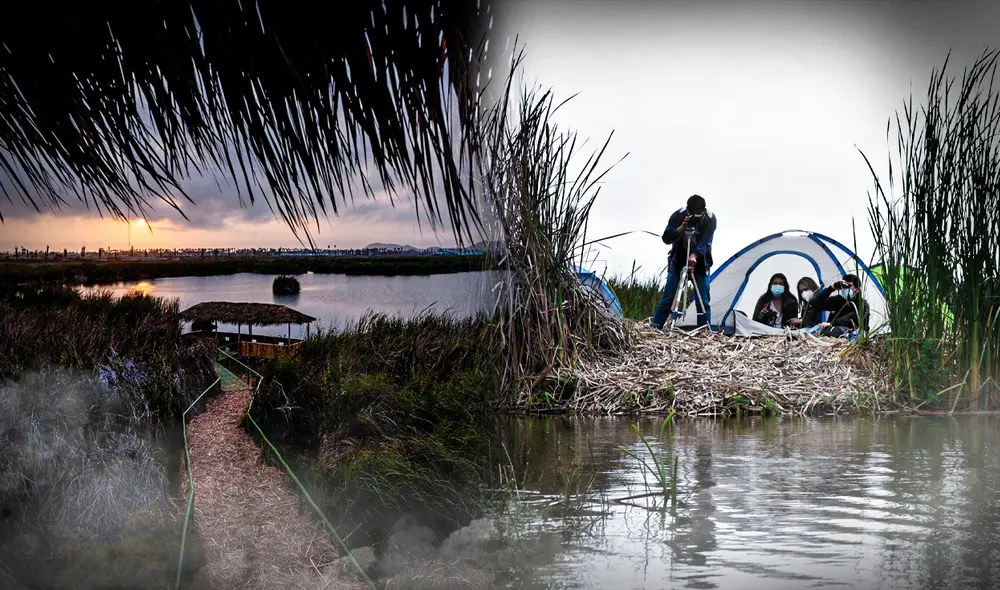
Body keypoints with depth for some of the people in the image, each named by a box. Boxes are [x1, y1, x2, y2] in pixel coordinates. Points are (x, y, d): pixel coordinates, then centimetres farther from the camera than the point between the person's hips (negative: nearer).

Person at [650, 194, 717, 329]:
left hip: (699, 263, 0)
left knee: (703, 301, -5)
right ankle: (654, 327, -3)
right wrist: (682, 228, -31)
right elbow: (666, 239, -15)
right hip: (678, 262, 0)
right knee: (668, 297, -5)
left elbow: (705, 242, -21)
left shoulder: (710, 219, -13)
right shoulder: (678, 215, -12)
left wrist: (694, 256, -38)